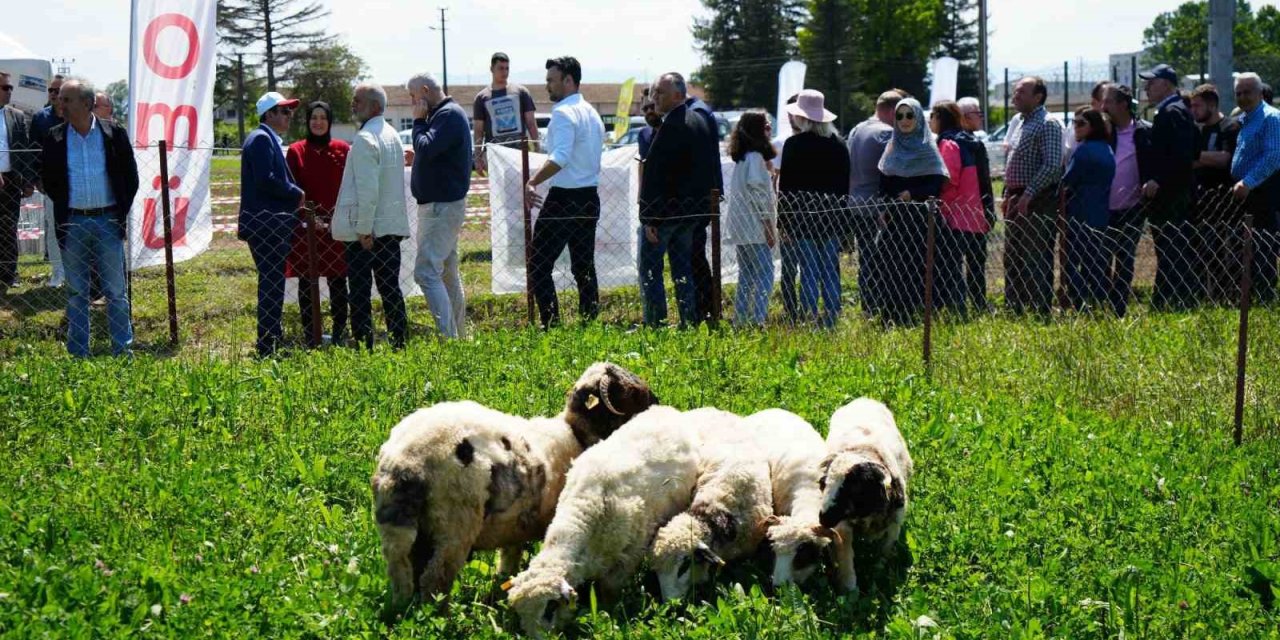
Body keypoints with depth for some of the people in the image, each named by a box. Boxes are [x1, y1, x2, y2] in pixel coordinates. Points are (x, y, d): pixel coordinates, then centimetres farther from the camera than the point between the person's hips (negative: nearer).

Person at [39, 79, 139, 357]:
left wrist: (121, 211, 0)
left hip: (108, 220, -1)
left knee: (116, 291, 4)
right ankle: (77, 353, 13)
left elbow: (131, 177, 4)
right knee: (76, 292, 8)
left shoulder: (115, 134, -2)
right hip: (73, 223, 1)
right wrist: (62, 207, 4)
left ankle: (122, 350, 12)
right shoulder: (55, 138, 0)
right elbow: (47, 178, 10)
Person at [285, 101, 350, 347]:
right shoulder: (296, 151, 3)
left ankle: (339, 333, 10)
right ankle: (309, 335, 8)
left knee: (337, 280, 3)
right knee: (306, 281, 2)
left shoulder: (342, 150, 5)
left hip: (337, 226, 0)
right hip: (305, 228, 0)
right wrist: (307, 216, -11)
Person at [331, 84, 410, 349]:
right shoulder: (392, 135, 14)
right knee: (390, 289, 11)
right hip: (392, 226, 9)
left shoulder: (365, 139, -15)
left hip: (366, 230, -9)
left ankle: (363, 346, -5)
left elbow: (367, 189, -21)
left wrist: (364, 230, -18)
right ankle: (398, 345, 12)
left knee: (360, 293, -4)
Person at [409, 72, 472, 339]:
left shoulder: (450, 115, -15)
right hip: (439, 205, 11)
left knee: (426, 272, -16)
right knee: (447, 275, 14)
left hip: (443, 206, -11)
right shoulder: (441, 114, 16)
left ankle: (449, 338, -19)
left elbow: (427, 149, -26)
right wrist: (416, 158, 7)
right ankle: (458, 336, 20)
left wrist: (418, 121, -13)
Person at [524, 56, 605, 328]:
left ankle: (551, 324, -11)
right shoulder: (592, 113, 15)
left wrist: (533, 182, -30)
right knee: (584, 267, 13)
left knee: (539, 266, -4)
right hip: (590, 197, 9)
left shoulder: (564, 113, -14)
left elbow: (561, 157, -28)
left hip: (564, 199, -9)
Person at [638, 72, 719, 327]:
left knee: (650, 270, -2)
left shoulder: (672, 125, -18)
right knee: (683, 270, 15)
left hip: (666, 209, -9)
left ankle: (655, 323, -5)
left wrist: (649, 218, -20)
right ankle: (690, 323, 15)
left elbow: (655, 173, -20)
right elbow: (712, 169, 18)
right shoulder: (702, 121, 12)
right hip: (692, 210, 9)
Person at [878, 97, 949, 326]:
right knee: (893, 264, 0)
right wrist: (884, 207, 0)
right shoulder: (892, 148, 14)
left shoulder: (928, 148, 1)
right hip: (894, 217, 4)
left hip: (919, 215, -4)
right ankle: (892, 315, 4)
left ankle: (915, 312, -4)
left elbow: (937, 183, -7)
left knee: (916, 263, -7)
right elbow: (884, 184, 14)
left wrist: (913, 193, -16)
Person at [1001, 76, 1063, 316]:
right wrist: (1009, 195, 16)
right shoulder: (1022, 124, 18)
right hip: (1018, 199, 9)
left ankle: (1040, 310, -4)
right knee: (1013, 257, 13)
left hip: (1038, 202, -9)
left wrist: (1029, 194, -22)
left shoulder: (1048, 125, -12)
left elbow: (1052, 166, -20)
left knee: (1036, 259, -7)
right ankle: (1013, 307, 20)